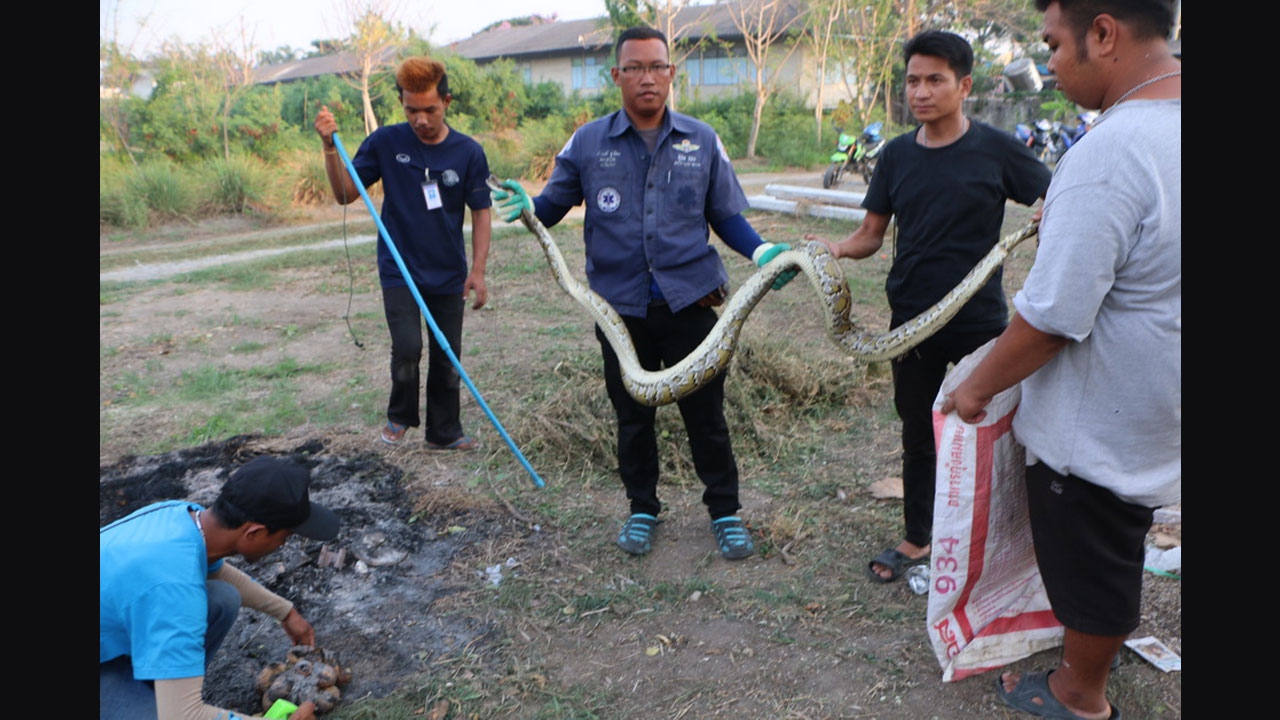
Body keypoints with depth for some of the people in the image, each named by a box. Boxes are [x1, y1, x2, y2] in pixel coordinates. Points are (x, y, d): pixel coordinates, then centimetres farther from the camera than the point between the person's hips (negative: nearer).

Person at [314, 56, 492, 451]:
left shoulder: (468, 152, -7)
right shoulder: (386, 142, -6)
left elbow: (481, 212, 0)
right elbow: (346, 194, -1)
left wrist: (478, 271, -7)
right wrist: (330, 147, -16)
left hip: (448, 274, 1)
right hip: (399, 270, -1)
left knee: (447, 358, 9)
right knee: (407, 349, -16)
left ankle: (445, 432, 29)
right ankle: (400, 416, 14)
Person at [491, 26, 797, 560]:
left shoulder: (702, 141, 2)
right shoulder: (588, 142, 1)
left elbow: (726, 215, 8)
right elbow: (556, 202, 8)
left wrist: (761, 252, -9)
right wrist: (527, 207, -15)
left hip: (690, 301, 0)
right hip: (621, 307, 1)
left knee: (705, 414, 8)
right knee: (632, 416, 13)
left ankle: (725, 513, 27)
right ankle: (642, 510, 33)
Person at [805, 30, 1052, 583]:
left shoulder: (995, 149, -6)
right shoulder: (896, 155, 4)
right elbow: (870, 235, 6)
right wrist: (835, 249, -15)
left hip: (979, 323, -3)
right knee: (918, 436, 15)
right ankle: (916, 541, 31)